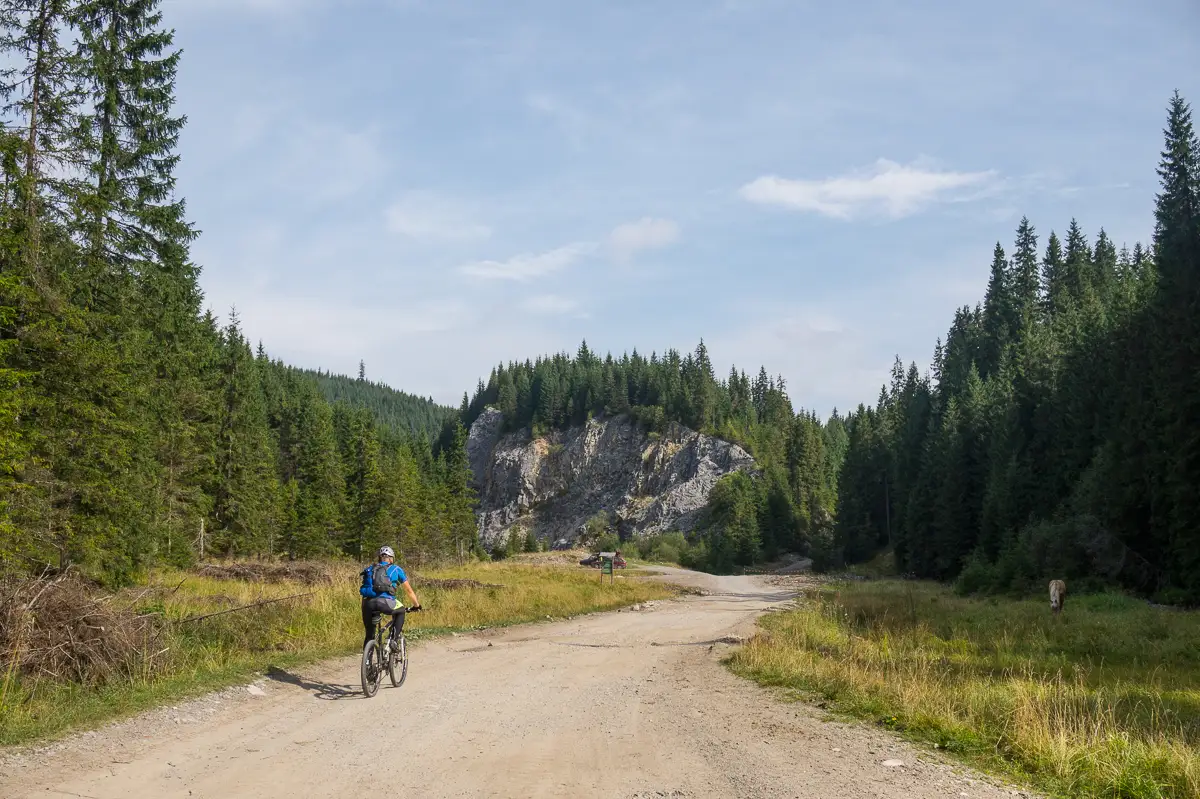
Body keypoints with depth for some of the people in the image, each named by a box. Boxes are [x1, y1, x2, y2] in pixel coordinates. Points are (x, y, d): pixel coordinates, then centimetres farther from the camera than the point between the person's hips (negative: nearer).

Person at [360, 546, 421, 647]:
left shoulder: (369, 569, 30)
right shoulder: (396, 569, 23)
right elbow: (409, 590, 31)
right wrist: (416, 605, 45)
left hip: (368, 604, 3)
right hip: (385, 602, -3)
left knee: (369, 635, 19)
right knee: (400, 611, 29)